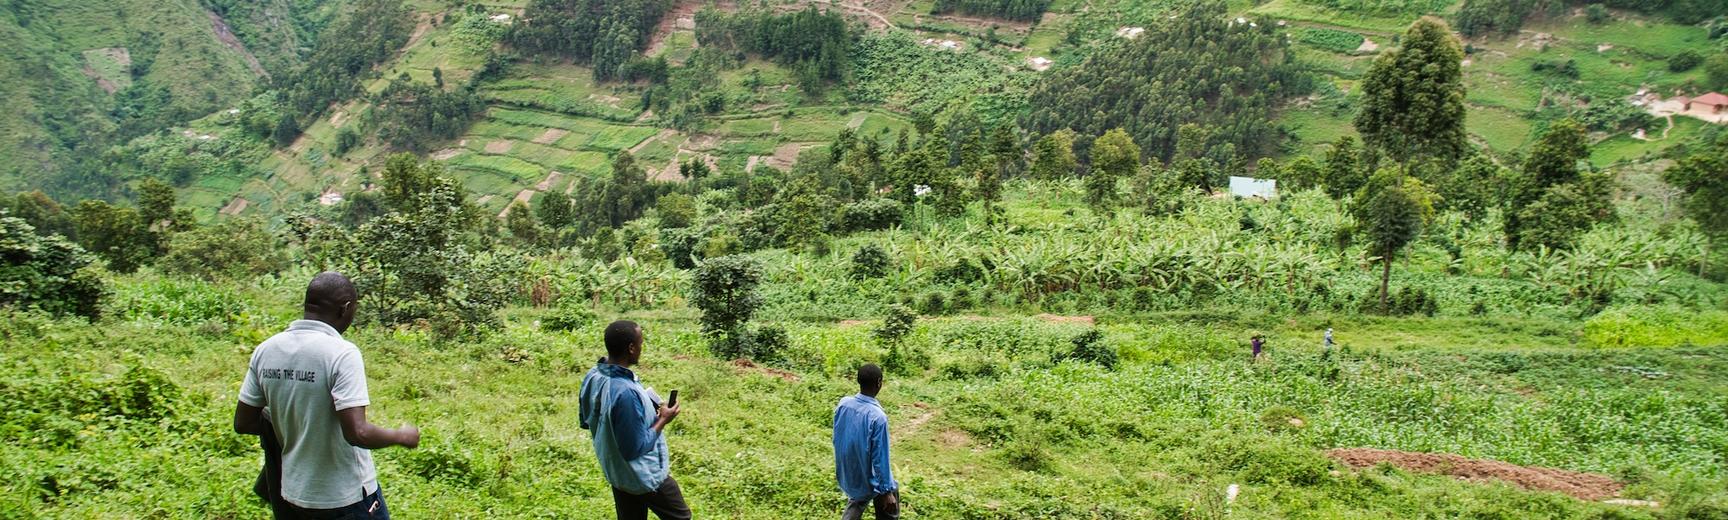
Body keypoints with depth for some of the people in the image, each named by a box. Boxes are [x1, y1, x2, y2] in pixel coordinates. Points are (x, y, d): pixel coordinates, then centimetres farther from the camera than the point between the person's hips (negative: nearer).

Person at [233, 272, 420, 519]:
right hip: (348, 497, -6)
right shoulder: (342, 353, -20)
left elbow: (243, 423, 5)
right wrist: (401, 436, -9)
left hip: (294, 494, 6)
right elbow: (357, 433, -26)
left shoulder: (265, 350, -2)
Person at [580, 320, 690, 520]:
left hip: (616, 472, 8)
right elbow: (636, 448, -28)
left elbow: (587, 422, 9)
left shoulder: (592, 377, -8)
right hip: (645, 477, -8)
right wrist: (662, 420, -15)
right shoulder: (625, 392, -35)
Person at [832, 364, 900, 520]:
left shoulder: (843, 403, -11)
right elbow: (880, 458, -25)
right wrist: (886, 492, -16)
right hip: (869, 480, -6)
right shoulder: (877, 417, -31)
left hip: (847, 474, 6)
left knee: (857, 502, 33)